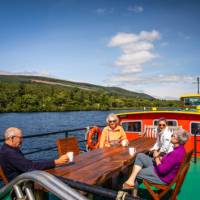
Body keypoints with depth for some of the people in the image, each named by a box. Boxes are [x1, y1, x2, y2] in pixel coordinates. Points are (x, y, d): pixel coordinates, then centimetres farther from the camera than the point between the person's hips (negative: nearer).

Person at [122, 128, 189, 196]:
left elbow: (162, 170, -28)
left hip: (162, 176, -9)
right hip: (162, 167, 10)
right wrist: (159, 158, 0)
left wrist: (156, 157, -13)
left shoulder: (177, 153, -31)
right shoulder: (179, 148, 0)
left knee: (137, 173, 5)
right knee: (140, 156, 0)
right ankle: (131, 181, -3)